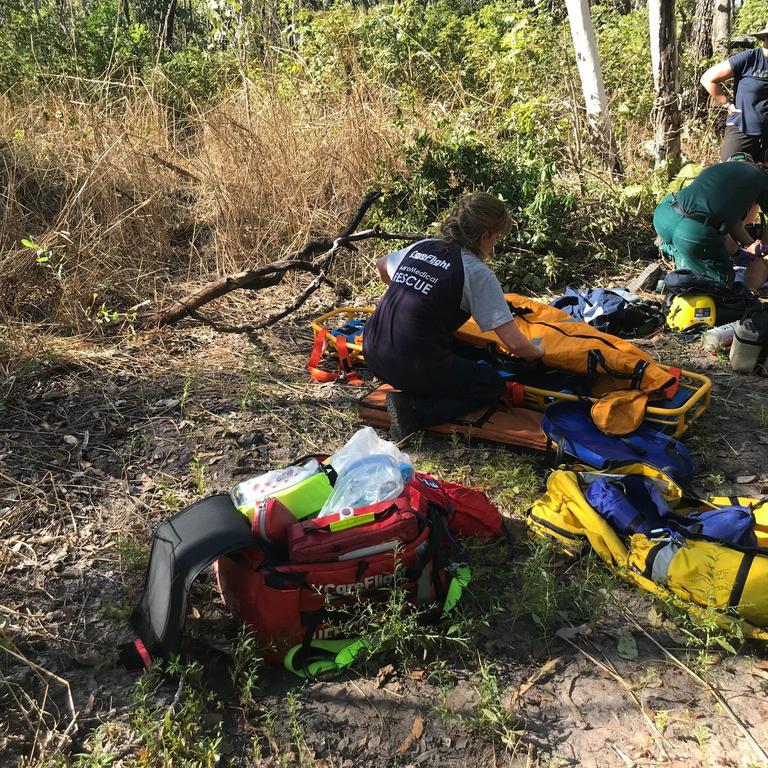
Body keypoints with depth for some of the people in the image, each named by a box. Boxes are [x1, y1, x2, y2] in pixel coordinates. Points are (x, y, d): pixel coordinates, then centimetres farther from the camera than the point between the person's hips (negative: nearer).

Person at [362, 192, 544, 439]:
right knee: (493, 386, 13)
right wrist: (537, 354, 11)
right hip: (413, 367, -8)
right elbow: (514, 343, -11)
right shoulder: (477, 273, -8)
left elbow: (381, 265, 33)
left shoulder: (422, 246, 10)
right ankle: (415, 410, -7)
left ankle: (407, 392, 9)